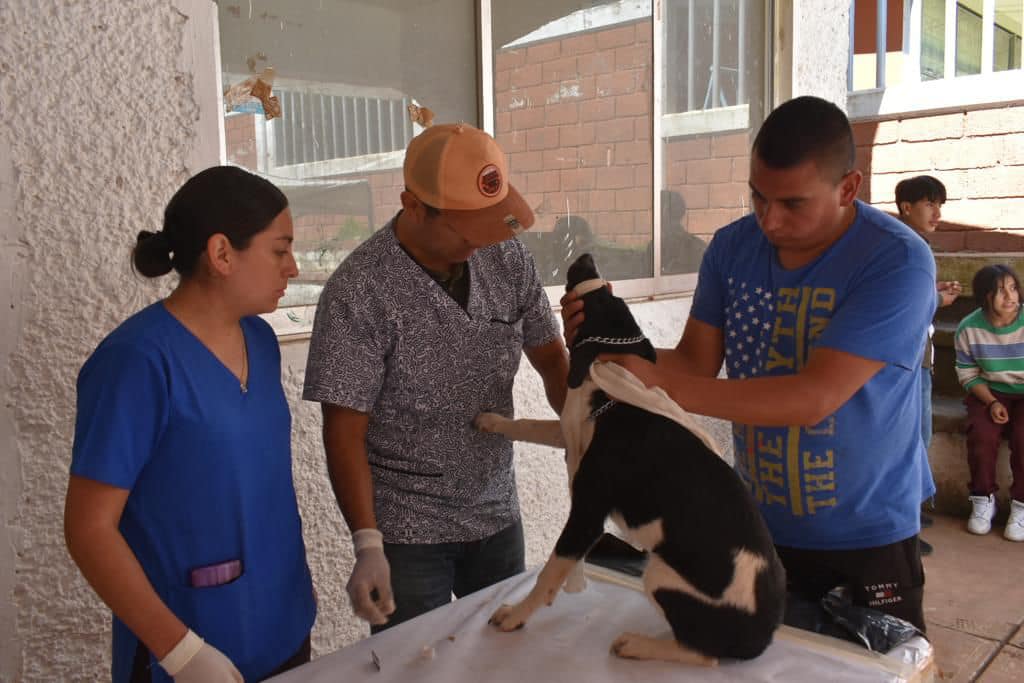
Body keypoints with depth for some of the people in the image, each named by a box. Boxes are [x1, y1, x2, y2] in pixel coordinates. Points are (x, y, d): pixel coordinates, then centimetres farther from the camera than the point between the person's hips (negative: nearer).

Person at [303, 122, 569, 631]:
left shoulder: (508, 257, -4)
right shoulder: (359, 290, -19)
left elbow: (551, 359, 5)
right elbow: (344, 432, -16)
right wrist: (367, 544, -22)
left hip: (497, 514, 5)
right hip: (407, 532, -5)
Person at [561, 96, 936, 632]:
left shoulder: (898, 262, -23)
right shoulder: (731, 247, -6)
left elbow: (815, 396, -31)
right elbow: (696, 362, -4)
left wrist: (665, 387, -37)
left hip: (868, 529, -4)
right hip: (762, 521, 4)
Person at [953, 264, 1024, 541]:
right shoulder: (969, 329, -10)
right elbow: (968, 375, 1)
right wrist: (991, 402, -14)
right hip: (990, 393, 1)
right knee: (981, 434, -27)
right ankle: (983, 500, -4)